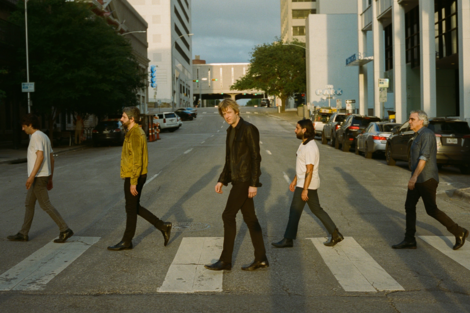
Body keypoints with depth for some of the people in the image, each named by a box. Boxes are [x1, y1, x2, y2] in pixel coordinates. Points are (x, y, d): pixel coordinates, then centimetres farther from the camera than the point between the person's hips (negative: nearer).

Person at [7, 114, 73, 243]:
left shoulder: (36, 136, -13)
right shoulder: (45, 137, 16)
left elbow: (40, 156, -24)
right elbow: (51, 159, 17)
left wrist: (32, 176, -28)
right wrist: (50, 178, 19)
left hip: (38, 177, -10)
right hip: (44, 176, 10)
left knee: (46, 205, -6)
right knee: (29, 204, 14)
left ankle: (65, 230, -6)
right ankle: (23, 234, 20)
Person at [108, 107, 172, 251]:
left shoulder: (135, 134, -18)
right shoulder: (136, 132, 14)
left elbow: (137, 160, -23)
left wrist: (133, 182, -22)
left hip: (133, 177, -10)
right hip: (132, 176, 10)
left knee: (131, 209, 1)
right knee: (135, 207, 16)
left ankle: (126, 242, 13)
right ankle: (163, 226, 17)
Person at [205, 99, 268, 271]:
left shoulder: (248, 129, -12)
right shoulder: (231, 131, 15)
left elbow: (255, 157, -15)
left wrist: (253, 183, -19)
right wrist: (222, 180, 14)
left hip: (245, 179, -9)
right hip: (238, 179, 9)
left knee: (228, 215, -8)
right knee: (249, 217, 10)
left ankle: (225, 260, 0)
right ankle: (261, 258, 16)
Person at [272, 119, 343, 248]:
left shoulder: (310, 147, -21)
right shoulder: (304, 145, 11)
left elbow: (309, 170, -23)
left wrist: (305, 189, -23)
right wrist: (294, 181, 22)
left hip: (307, 185, -10)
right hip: (302, 182, 10)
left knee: (295, 211, -1)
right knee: (317, 210, 15)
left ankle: (288, 239, 9)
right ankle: (335, 234, 19)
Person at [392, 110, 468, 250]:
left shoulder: (427, 134, -15)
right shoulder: (420, 135, 16)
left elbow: (424, 157, -23)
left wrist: (414, 176, -28)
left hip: (427, 179, -10)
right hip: (418, 179, 10)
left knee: (431, 210, -4)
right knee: (409, 206, 4)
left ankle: (459, 232, 11)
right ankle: (409, 241, 7)